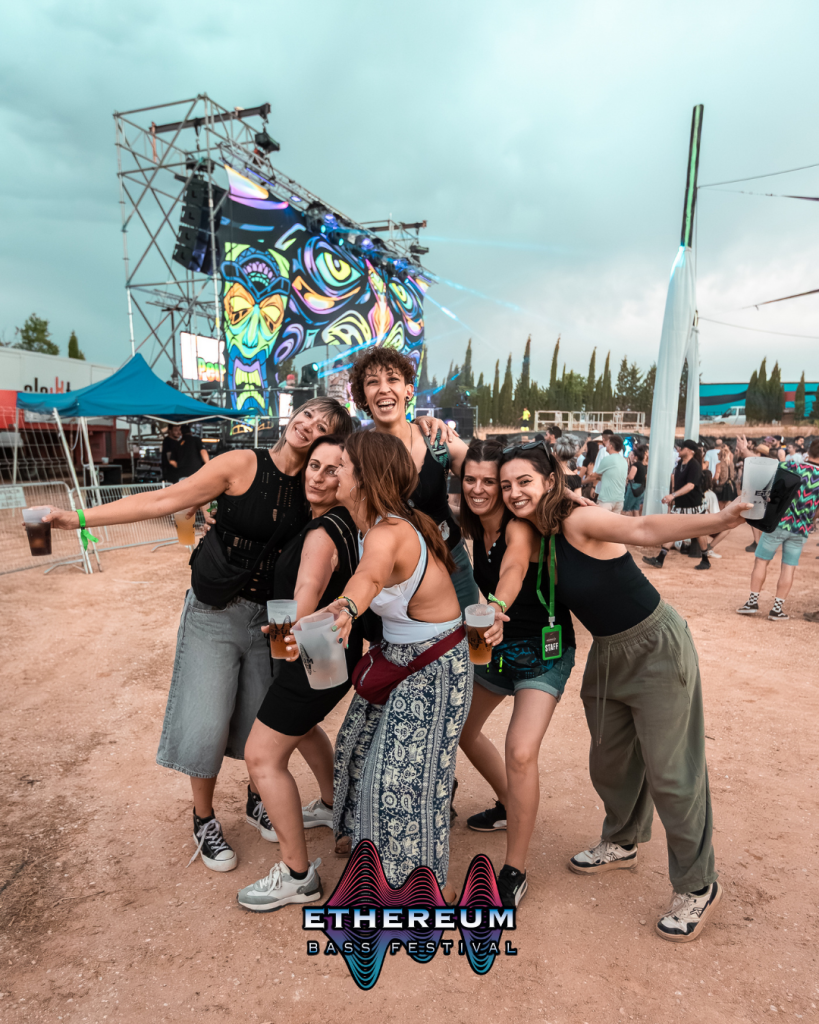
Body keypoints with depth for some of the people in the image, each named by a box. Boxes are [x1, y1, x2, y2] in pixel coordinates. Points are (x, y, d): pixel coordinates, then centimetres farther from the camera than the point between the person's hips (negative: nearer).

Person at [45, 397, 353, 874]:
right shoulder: (242, 464, -12)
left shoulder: (313, 487, -2)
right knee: (207, 724, -2)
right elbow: (164, 500, -13)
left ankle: (257, 799, 40)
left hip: (271, 617, 3)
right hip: (215, 613, -3)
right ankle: (204, 819, 26)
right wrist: (79, 518, -15)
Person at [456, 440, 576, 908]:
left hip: (543, 652, -7)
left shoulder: (520, 526, -26)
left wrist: (496, 605, -63)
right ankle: (510, 807, 45)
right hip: (495, 645, 8)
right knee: (461, 729, 19)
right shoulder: (473, 527, -3)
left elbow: (514, 567, -44)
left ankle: (515, 873, 1)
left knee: (521, 753, -20)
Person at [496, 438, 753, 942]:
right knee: (610, 760, 20)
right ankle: (622, 844, 47)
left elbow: (642, 529, -40)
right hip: (607, 654, 8)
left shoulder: (579, 521, -24)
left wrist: (718, 520, -56)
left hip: (656, 646, -8)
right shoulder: (533, 536, -1)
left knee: (670, 772, 2)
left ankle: (699, 886, 23)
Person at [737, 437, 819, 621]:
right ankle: (777, 608, 7)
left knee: (761, 560, 9)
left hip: (779, 522, -2)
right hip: (801, 530, 2)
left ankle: (753, 601, 9)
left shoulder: (793, 467, -9)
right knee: (789, 568, 6)